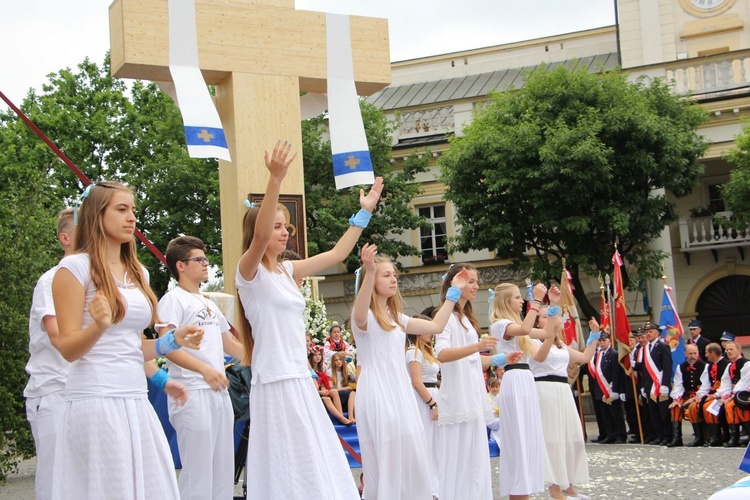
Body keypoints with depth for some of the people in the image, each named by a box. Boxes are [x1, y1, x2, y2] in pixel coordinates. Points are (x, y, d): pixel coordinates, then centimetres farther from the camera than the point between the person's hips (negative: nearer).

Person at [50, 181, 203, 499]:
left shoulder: (138, 272, 17)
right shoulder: (75, 267, -3)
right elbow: (68, 348, -8)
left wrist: (172, 341, 8)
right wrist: (99, 325, -26)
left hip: (136, 401, 7)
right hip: (95, 399, -6)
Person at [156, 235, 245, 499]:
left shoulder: (209, 304, 21)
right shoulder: (173, 300, -4)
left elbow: (229, 345, 29)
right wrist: (204, 369, -30)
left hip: (219, 391, 8)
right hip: (192, 393, -8)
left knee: (223, 470, 9)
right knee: (198, 470, -8)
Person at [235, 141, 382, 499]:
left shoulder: (286, 271, 14)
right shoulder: (249, 271, -7)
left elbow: (336, 255, 21)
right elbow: (258, 236, -27)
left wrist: (364, 212, 19)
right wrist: (275, 180, -38)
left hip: (300, 381, 8)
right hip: (275, 384, -8)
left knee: (317, 468, 8)